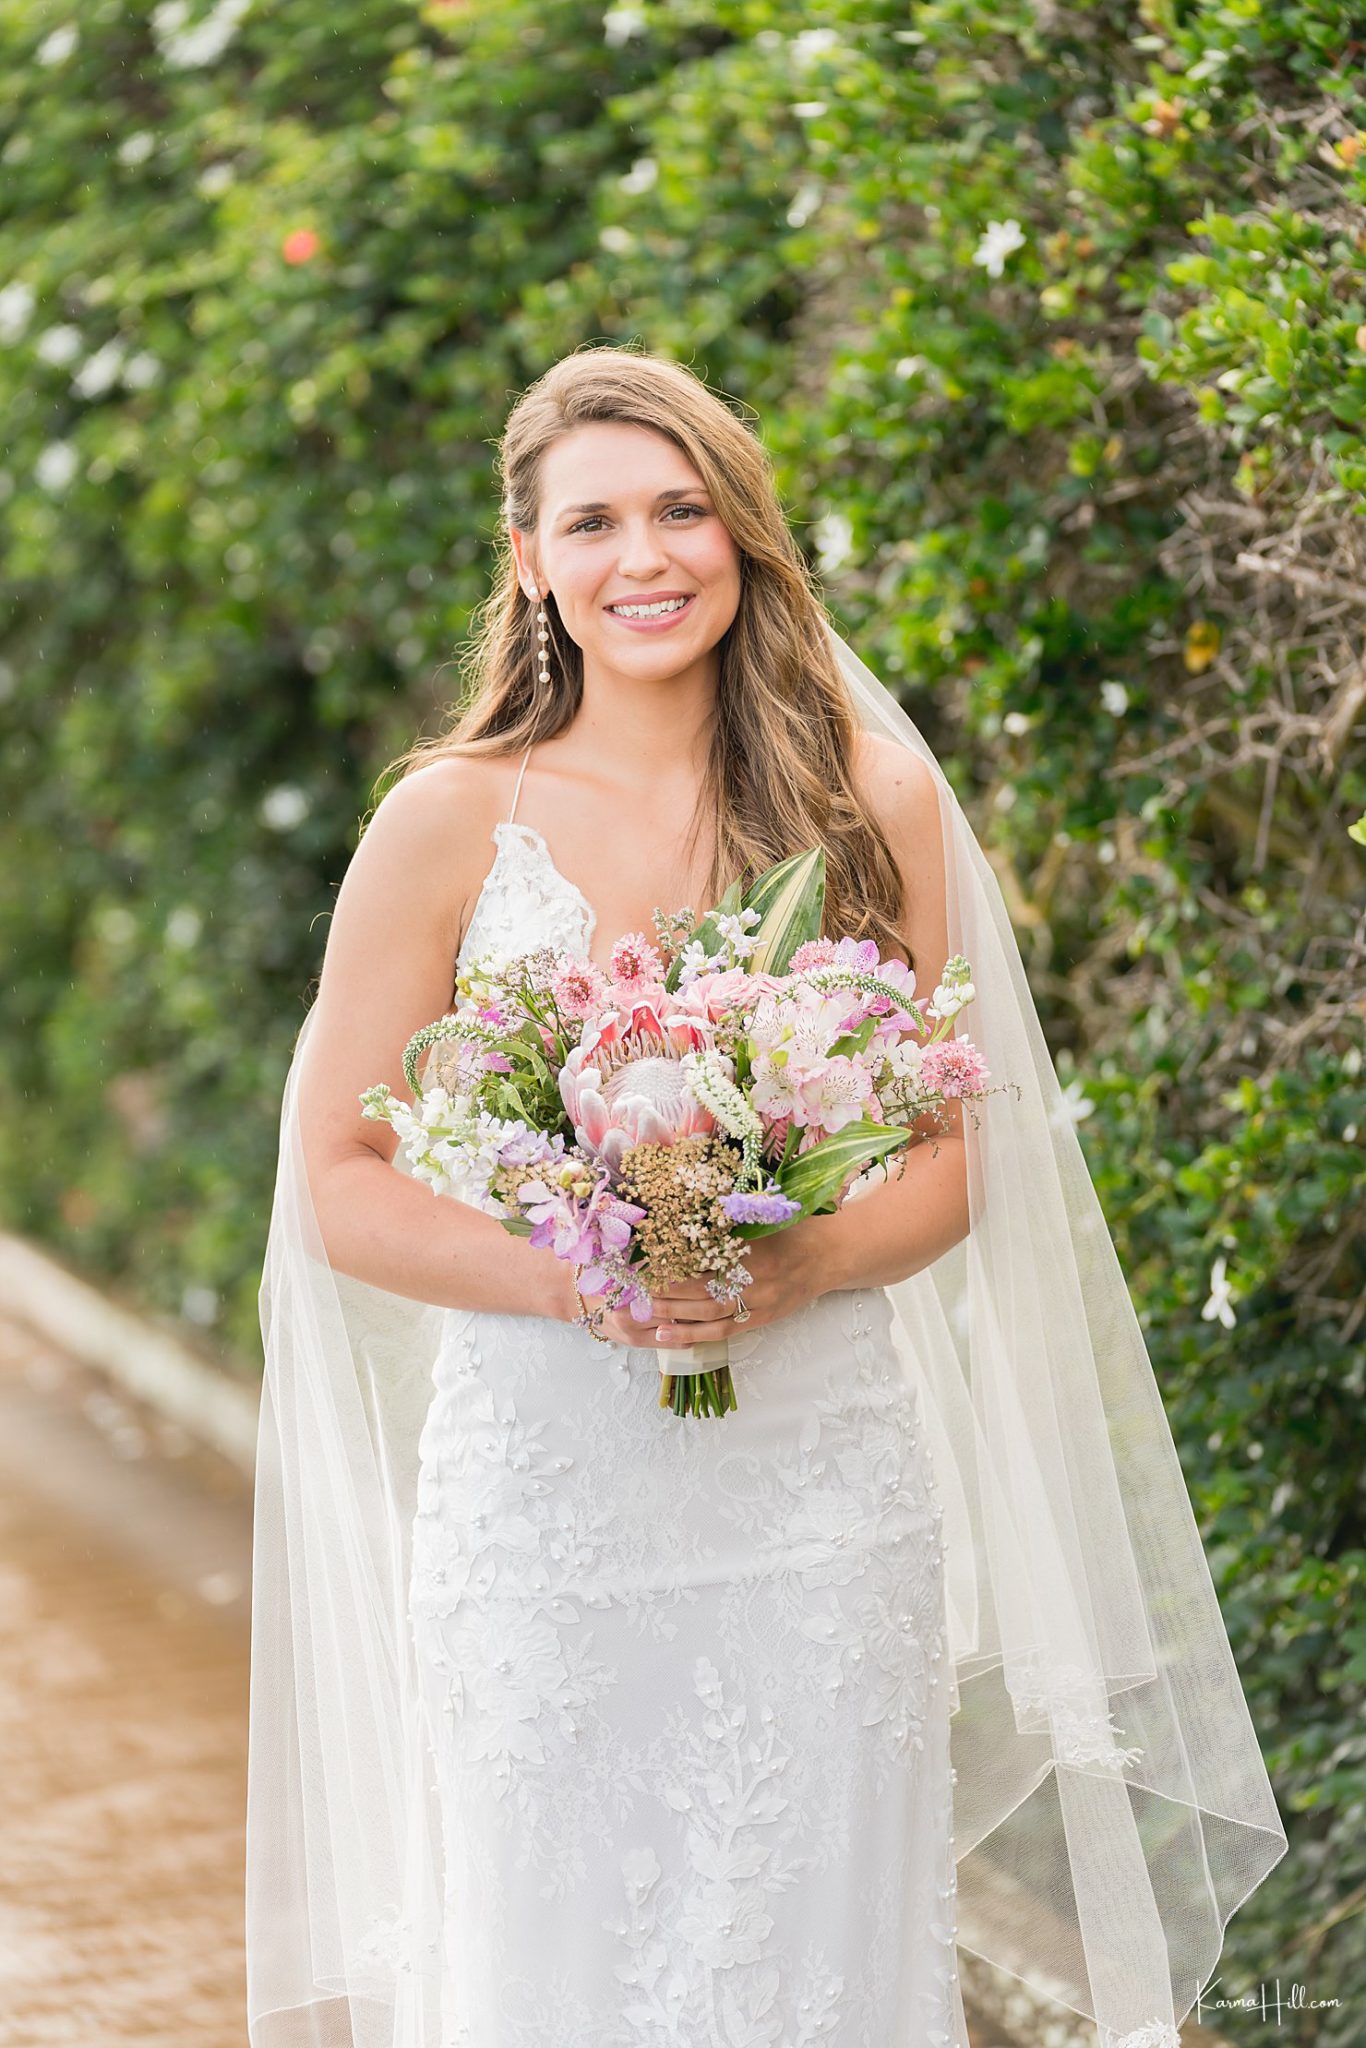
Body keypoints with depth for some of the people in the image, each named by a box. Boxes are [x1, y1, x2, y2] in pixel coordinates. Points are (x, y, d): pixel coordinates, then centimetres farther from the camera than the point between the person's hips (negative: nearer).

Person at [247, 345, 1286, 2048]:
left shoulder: (875, 801, 4)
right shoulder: (452, 820, -1)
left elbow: (948, 1169, 7)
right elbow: (341, 1182, 0)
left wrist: (802, 1265, -13)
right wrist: (572, 1281, -16)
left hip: (825, 1482, 1)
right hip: (545, 1482, -1)